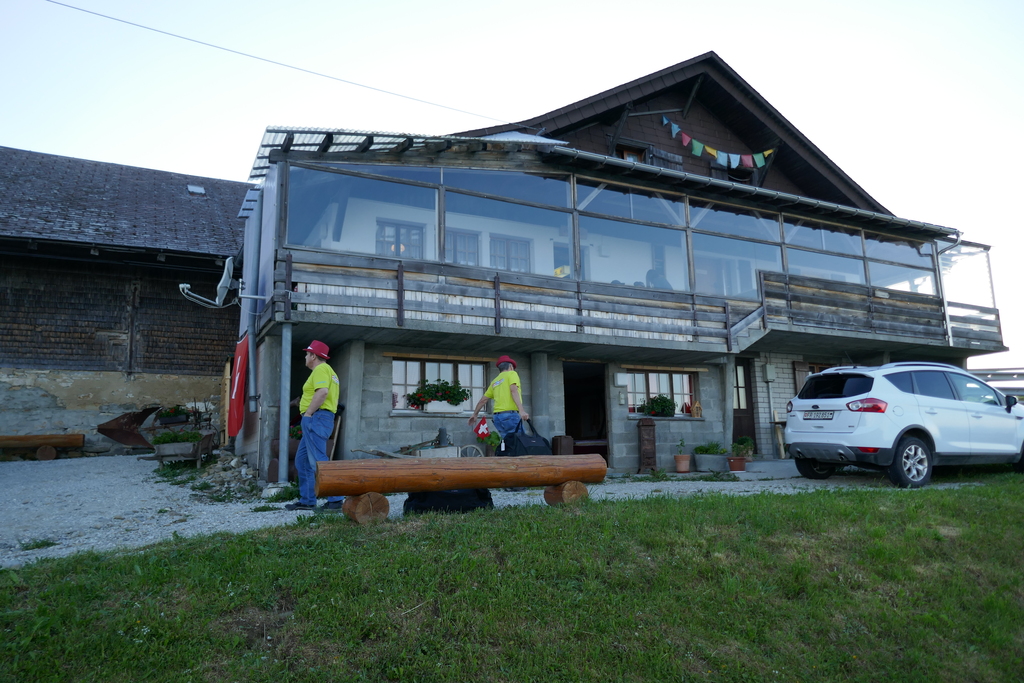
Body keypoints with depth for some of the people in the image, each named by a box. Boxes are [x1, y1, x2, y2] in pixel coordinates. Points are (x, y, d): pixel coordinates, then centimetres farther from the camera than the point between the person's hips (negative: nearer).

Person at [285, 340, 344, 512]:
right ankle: (307, 500, 18)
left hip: (316, 418, -11)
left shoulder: (320, 369, -9)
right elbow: (327, 394, 22)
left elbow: (322, 392, -25)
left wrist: (308, 413, -20)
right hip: (316, 420, 11)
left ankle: (336, 500, -16)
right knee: (302, 460, 15)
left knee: (318, 461, -14)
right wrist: (302, 403, 19)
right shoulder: (327, 370, 24)